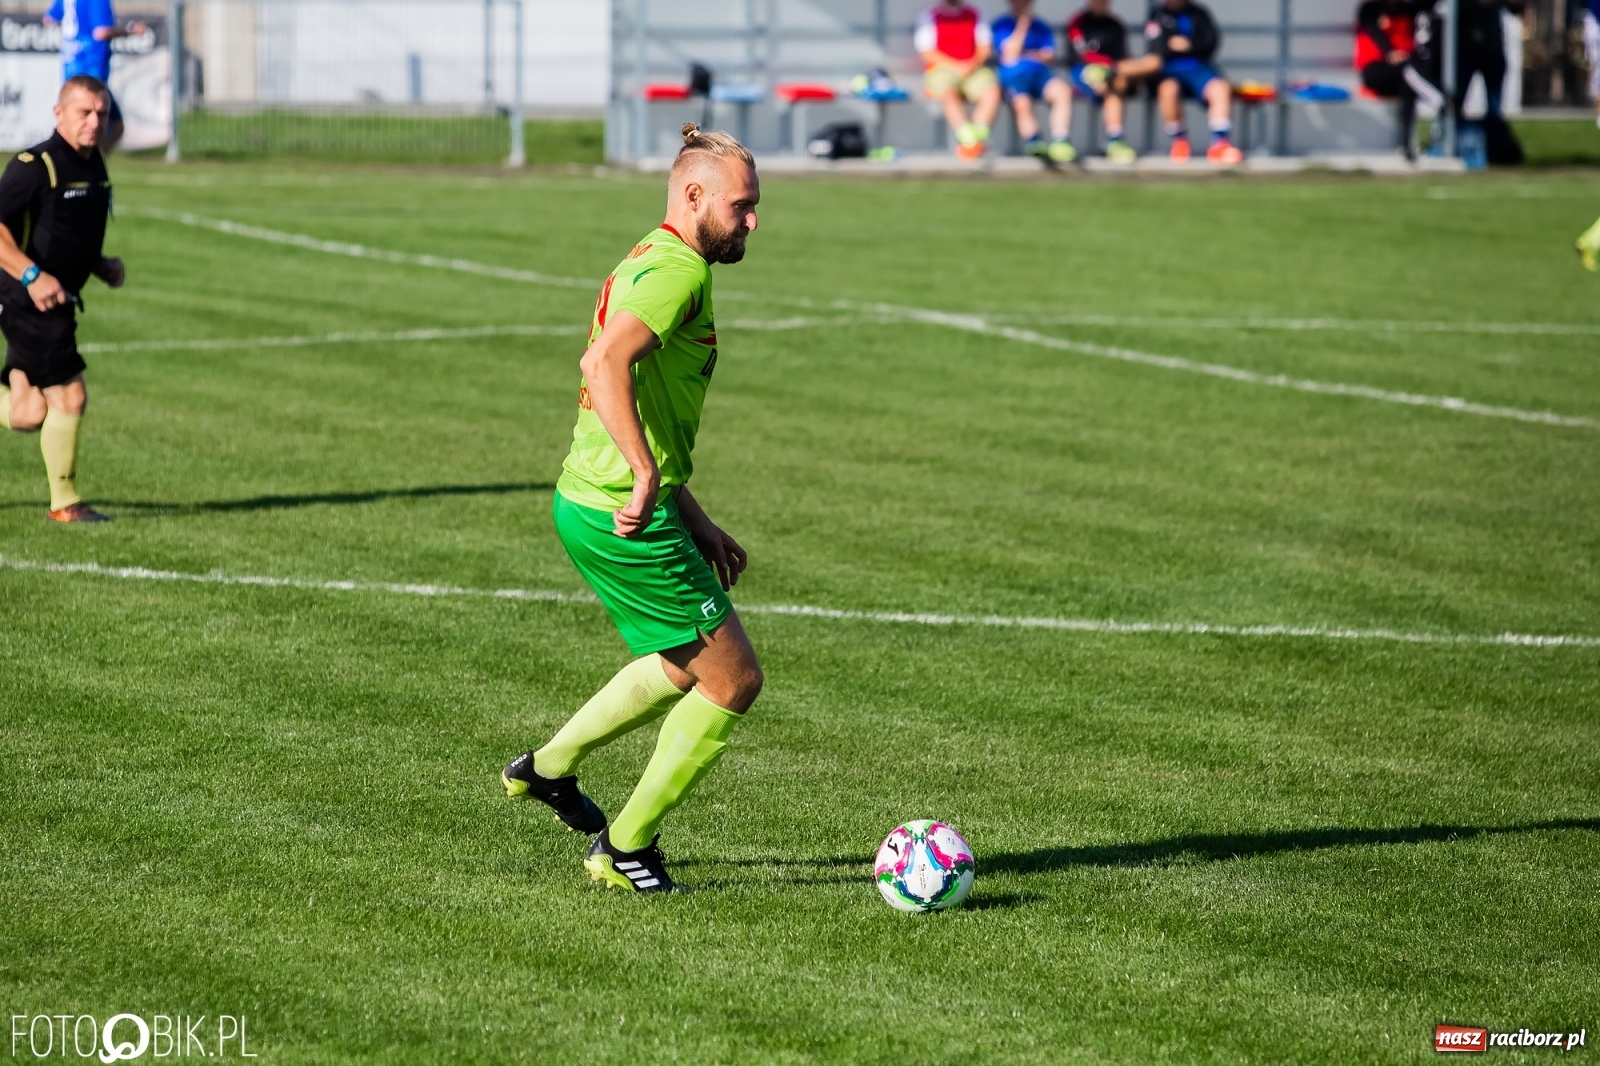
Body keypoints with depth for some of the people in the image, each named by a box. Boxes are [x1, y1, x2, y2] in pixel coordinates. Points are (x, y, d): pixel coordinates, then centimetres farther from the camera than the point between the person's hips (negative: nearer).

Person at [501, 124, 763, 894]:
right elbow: (607, 362, -32)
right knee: (732, 680, -1)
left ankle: (550, 766, 34)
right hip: (627, 517, -10)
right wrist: (647, 477, -31)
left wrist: (694, 523, 24)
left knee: (689, 662, 27)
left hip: (590, 503, 10)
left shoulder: (651, 265, 18)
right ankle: (625, 848, 8)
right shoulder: (678, 269, -15)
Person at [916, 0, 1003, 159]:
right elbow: (927, 53, -3)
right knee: (948, 94, -37)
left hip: (973, 69, 3)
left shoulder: (974, 15, 14)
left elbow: (984, 48, 11)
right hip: (942, 68, -3)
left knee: (992, 91, -27)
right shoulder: (930, 17, 5)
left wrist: (973, 64, -10)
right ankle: (970, 139, -46)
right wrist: (956, 65, -14)